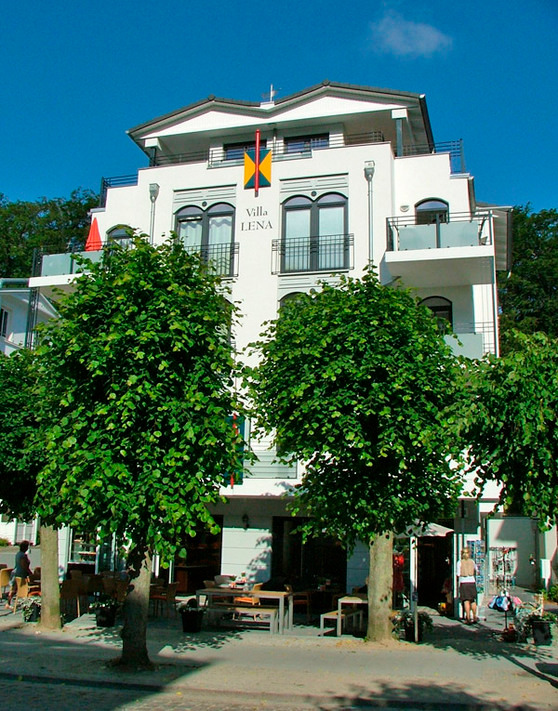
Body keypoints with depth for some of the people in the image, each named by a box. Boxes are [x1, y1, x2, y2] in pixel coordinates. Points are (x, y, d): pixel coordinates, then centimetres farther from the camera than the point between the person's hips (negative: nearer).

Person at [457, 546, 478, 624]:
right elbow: (476, 570, 23)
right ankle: (474, 617, 18)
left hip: (463, 582, -2)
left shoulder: (460, 562, 0)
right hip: (472, 581, 2)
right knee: (473, 600, 13)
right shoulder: (472, 561, 7)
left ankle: (468, 618, -4)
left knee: (466, 601, -2)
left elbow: (458, 574, -3)